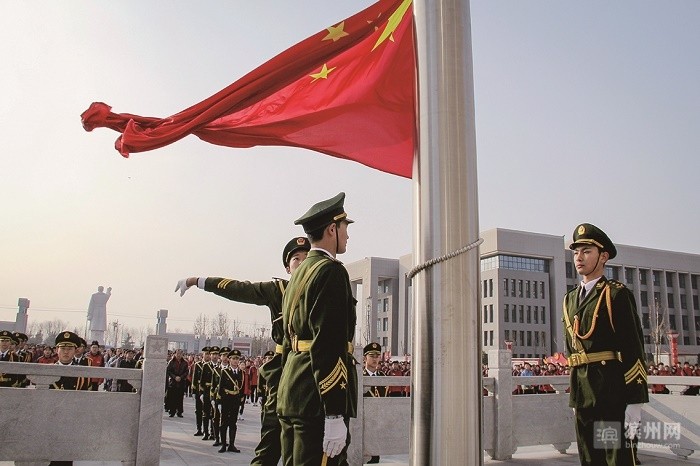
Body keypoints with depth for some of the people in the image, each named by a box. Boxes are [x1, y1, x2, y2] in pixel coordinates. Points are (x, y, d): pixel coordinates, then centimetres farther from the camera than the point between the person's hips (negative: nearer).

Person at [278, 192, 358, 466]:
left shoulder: (299, 272, 18)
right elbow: (329, 345, -20)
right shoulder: (331, 271, -11)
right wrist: (335, 415, -21)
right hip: (317, 398, -10)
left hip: (291, 394, 10)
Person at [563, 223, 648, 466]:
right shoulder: (569, 299, 16)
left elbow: (633, 348, -11)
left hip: (612, 392, -7)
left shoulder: (616, 294, -5)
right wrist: (575, 396, 15)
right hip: (582, 394, 7)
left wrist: (634, 402, -16)